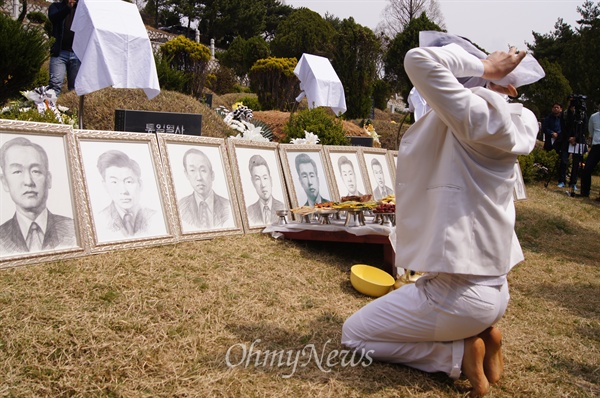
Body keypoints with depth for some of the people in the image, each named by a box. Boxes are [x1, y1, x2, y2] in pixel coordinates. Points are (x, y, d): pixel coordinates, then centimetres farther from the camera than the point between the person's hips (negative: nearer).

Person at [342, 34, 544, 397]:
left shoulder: (479, 115, -19)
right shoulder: (513, 126, 6)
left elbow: (419, 60, -23)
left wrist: (483, 68, -13)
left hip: (461, 294, -9)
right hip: (495, 289, 9)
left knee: (354, 335, 11)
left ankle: (460, 354, 3)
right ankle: (481, 335, 16)